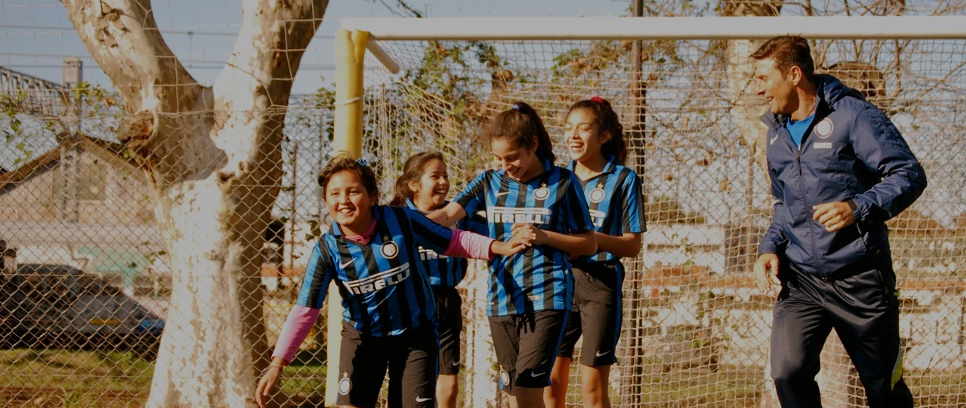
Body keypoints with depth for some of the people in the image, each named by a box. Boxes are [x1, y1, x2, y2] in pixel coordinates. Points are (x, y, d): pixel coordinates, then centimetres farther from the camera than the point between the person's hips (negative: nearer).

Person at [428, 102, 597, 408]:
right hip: (502, 300, 4)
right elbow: (448, 215, -8)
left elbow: (589, 245, 3)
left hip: (546, 299, -4)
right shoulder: (490, 183, 8)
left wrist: (544, 236, -13)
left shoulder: (562, 183, 0)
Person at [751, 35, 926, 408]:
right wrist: (770, 248, 6)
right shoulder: (777, 131, 13)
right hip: (799, 281, 5)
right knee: (787, 372, -16)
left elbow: (910, 174, -13)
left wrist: (859, 207, -28)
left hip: (859, 278, -5)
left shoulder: (851, 114, -9)